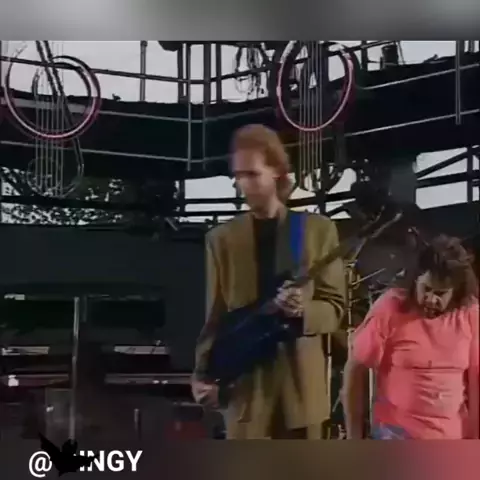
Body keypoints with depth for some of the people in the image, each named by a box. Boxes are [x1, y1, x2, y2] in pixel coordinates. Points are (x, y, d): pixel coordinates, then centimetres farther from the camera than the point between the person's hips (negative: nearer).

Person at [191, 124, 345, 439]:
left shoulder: (318, 230, 4)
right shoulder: (222, 238, 7)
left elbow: (335, 307, 3)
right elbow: (216, 315, 7)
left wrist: (303, 311, -19)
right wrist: (204, 373, -5)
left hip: (300, 381, 0)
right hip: (244, 382, 0)